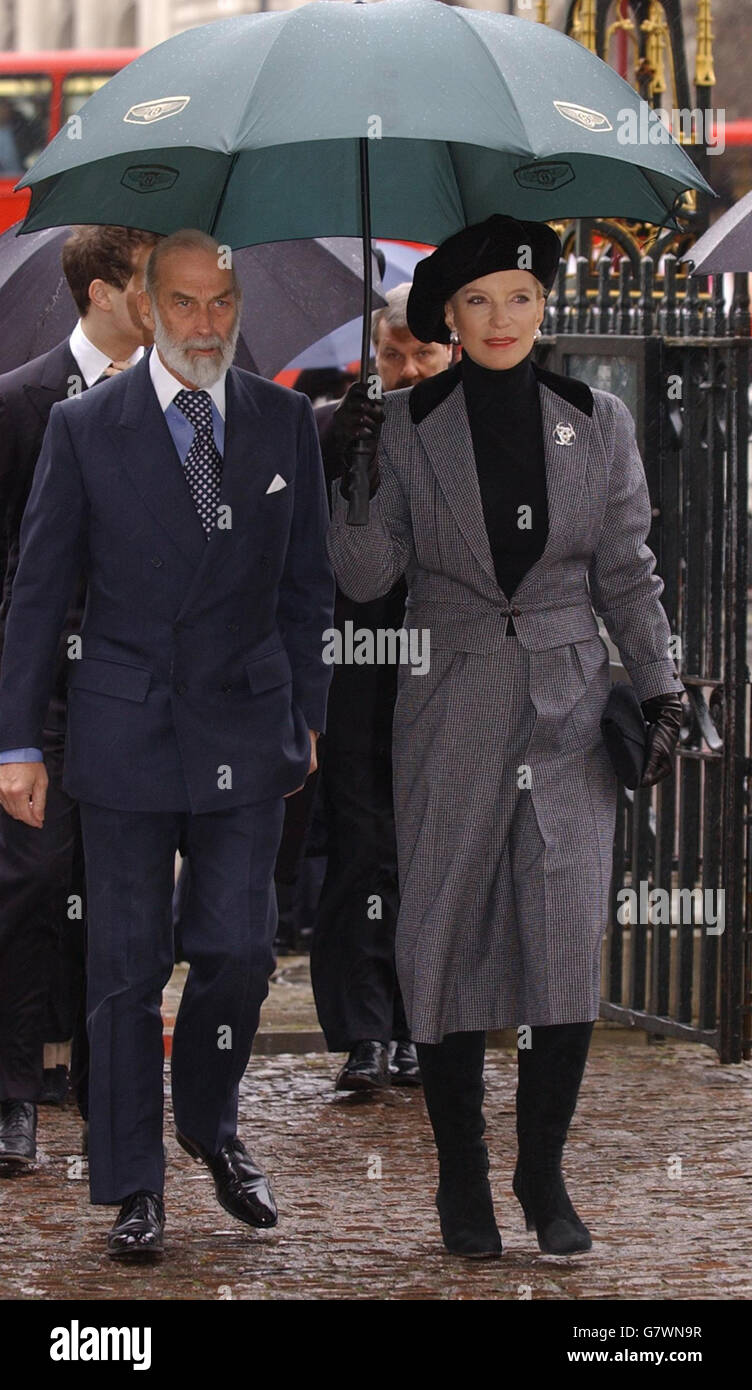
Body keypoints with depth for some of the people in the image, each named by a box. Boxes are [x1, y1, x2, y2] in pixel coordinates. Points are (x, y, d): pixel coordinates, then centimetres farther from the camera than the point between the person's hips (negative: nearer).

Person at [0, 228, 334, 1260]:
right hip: (125, 732, -2)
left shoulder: (284, 423, 5)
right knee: (126, 966, 2)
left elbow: (307, 583, 12)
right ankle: (132, 1185, 12)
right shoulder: (85, 429, -3)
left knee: (239, 950, -1)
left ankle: (211, 1125, 27)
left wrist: (307, 715, 10)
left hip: (247, 729, 2)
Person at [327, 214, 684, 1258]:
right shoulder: (405, 426, 3)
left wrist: (660, 693, 2)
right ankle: (461, 1178, 9)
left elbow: (627, 573, 10)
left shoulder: (599, 424, 6)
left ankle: (544, 1174, 4)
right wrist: (354, 485, -14)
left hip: (569, 711, 1)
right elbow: (366, 577, 1)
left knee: (567, 946, -8)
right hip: (452, 711, -1)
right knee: (450, 944, -2)